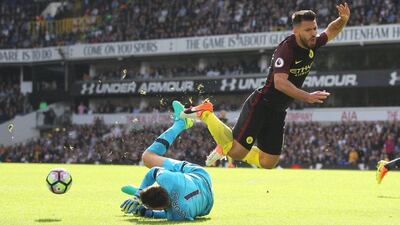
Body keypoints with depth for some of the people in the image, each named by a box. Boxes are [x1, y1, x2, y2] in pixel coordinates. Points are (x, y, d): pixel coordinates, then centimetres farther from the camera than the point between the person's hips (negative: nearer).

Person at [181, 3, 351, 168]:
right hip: (260, 105, -8)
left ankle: (227, 147, 27)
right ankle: (206, 114, 7)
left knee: (268, 163, 8)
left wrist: (343, 19, -2)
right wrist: (308, 97, -44)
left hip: (278, 112, 8)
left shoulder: (313, 44, 0)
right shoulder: (286, 49, -24)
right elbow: (279, 82, -37)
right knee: (237, 153, -12)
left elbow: (330, 32, 20)